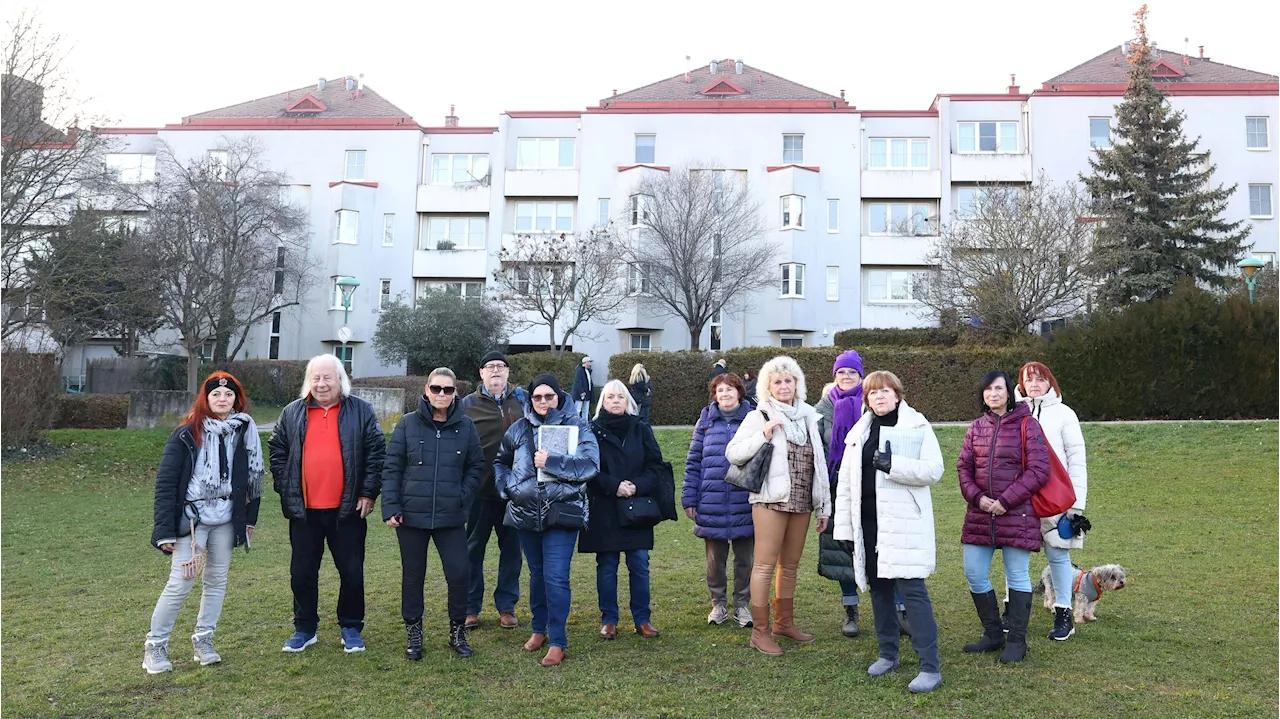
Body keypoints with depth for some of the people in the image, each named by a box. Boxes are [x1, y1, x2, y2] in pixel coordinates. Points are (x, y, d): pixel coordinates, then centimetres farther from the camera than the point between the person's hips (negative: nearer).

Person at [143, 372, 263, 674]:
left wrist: (249, 518, 7)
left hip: (225, 521, 4)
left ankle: (203, 640, 23)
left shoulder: (245, 432, 1)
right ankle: (155, 645, 13)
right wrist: (165, 531, -12)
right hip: (191, 520, -4)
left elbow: (253, 476, 9)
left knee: (217, 581, 10)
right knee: (180, 583, -3)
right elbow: (165, 483, -9)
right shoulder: (187, 434, -9)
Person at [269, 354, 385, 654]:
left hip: (347, 509, -2)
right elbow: (277, 451, 10)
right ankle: (304, 629, 26)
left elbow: (376, 453, -2)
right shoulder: (292, 413, 6)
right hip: (304, 510, 2)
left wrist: (368, 493, -6)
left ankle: (351, 628, 22)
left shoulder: (360, 411, -1)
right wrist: (285, 489, 2)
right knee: (302, 573, 10)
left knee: (352, 572, 6)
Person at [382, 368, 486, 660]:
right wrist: (390, 507, -6)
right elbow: (392, 468, 0)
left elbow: (476, 467, 7)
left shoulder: (466, 426, 1)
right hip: (411, 515, 0)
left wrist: (463, 499, -5)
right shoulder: (408, 424, -1)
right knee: (413, 576, 10)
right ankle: (413, 634, 27)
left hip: (451, 517, 0)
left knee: (459, 573, -4)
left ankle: (458, 632, 17)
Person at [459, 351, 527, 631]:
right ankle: (470, 608, 19)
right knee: (473, 548, 7)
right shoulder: (468, 405, 0)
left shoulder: (522, 399, 6)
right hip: (481, 490, -2)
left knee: (511, 548, 10)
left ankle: (507, 606, 23)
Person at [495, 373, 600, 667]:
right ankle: (539, 629, 33)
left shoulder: (577, 427, -4)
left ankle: (558, 642, 3)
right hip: (526, 512, 4)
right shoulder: (519, 428, 8)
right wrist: (507, 486, 5)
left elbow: (590, 464, -16)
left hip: (562, 511, -4)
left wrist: (552, 462, -21)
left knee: (555, 577, -8)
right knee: (536, 573, 17)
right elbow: (500, 461, 22)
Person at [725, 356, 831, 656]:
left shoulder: (807, 416, 11)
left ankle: (784, 623, 27)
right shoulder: (758, 417, -2)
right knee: (765, 565, -3)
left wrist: (824, 506, 12)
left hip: (801, 502, 5)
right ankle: (760, 631, 4)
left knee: (790, 565, 14)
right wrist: (763, 435, -19)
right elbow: (732, 453, -7)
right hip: (771, 500, -5)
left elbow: (819, 462, 14)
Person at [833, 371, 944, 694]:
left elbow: (933, 470, -11)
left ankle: (930, 668, -2)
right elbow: (845, 482, 11)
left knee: (912, 589, -8)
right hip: (868, 521, 6)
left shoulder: (917, 426, -2)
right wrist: (844, 527, 6)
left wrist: (893, 465, -23)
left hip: (904, 522, -5)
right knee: (878, 587, 13)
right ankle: (888, 654, 28)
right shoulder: (859, 432, 12)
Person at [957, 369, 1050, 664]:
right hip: (980, 513, 5)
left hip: (1017, 514, -5)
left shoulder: (1027, 425, -5)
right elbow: (963, 466, 10)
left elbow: (1039, 470, -10)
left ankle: (1016, 641, 17)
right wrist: (977, 497, -8)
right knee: (974, 573, 7)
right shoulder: (977, 427, 9)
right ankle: (993, 634, 24)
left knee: (1017, 576, 4)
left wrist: (1005, 501, -14)